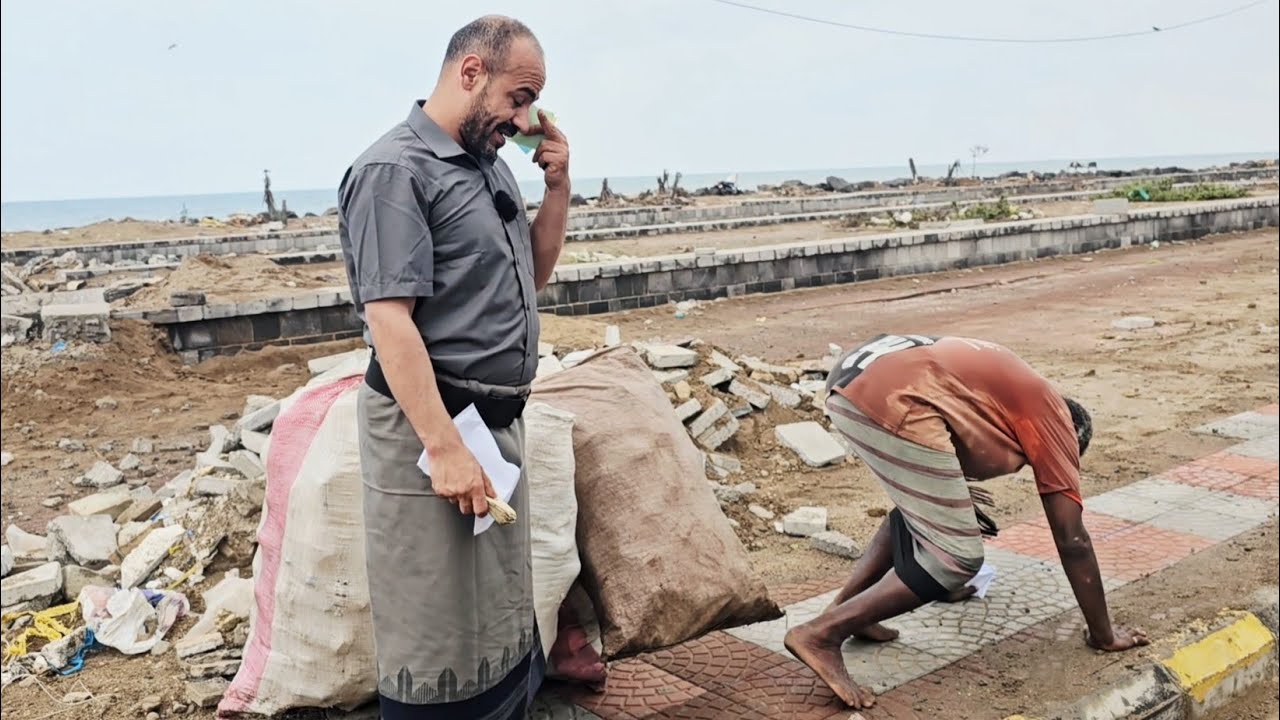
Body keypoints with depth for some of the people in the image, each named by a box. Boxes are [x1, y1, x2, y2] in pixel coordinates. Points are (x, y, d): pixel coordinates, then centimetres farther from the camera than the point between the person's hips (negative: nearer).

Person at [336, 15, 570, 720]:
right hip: (431, 423, -9)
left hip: (499, 420, 9)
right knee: (438, 633, 2)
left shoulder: (490, 165, 12)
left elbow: (532, 276, 22)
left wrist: (557, 184, 8)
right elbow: (389, 320, -20)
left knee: (504, 615, 19)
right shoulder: (395, 170, -14)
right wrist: (444, 448, -24)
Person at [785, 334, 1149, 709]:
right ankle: (823, 632, -1)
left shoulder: (1010, 386, 39)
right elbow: (1072, 540, 17)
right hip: (894, 399, -9)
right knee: (957, 558, 2)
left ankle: (843, 608, 24)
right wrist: (1103, 633, 27)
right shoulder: (1054, 419, 18)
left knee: (922, 509, 30)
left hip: (850, 379, 9)